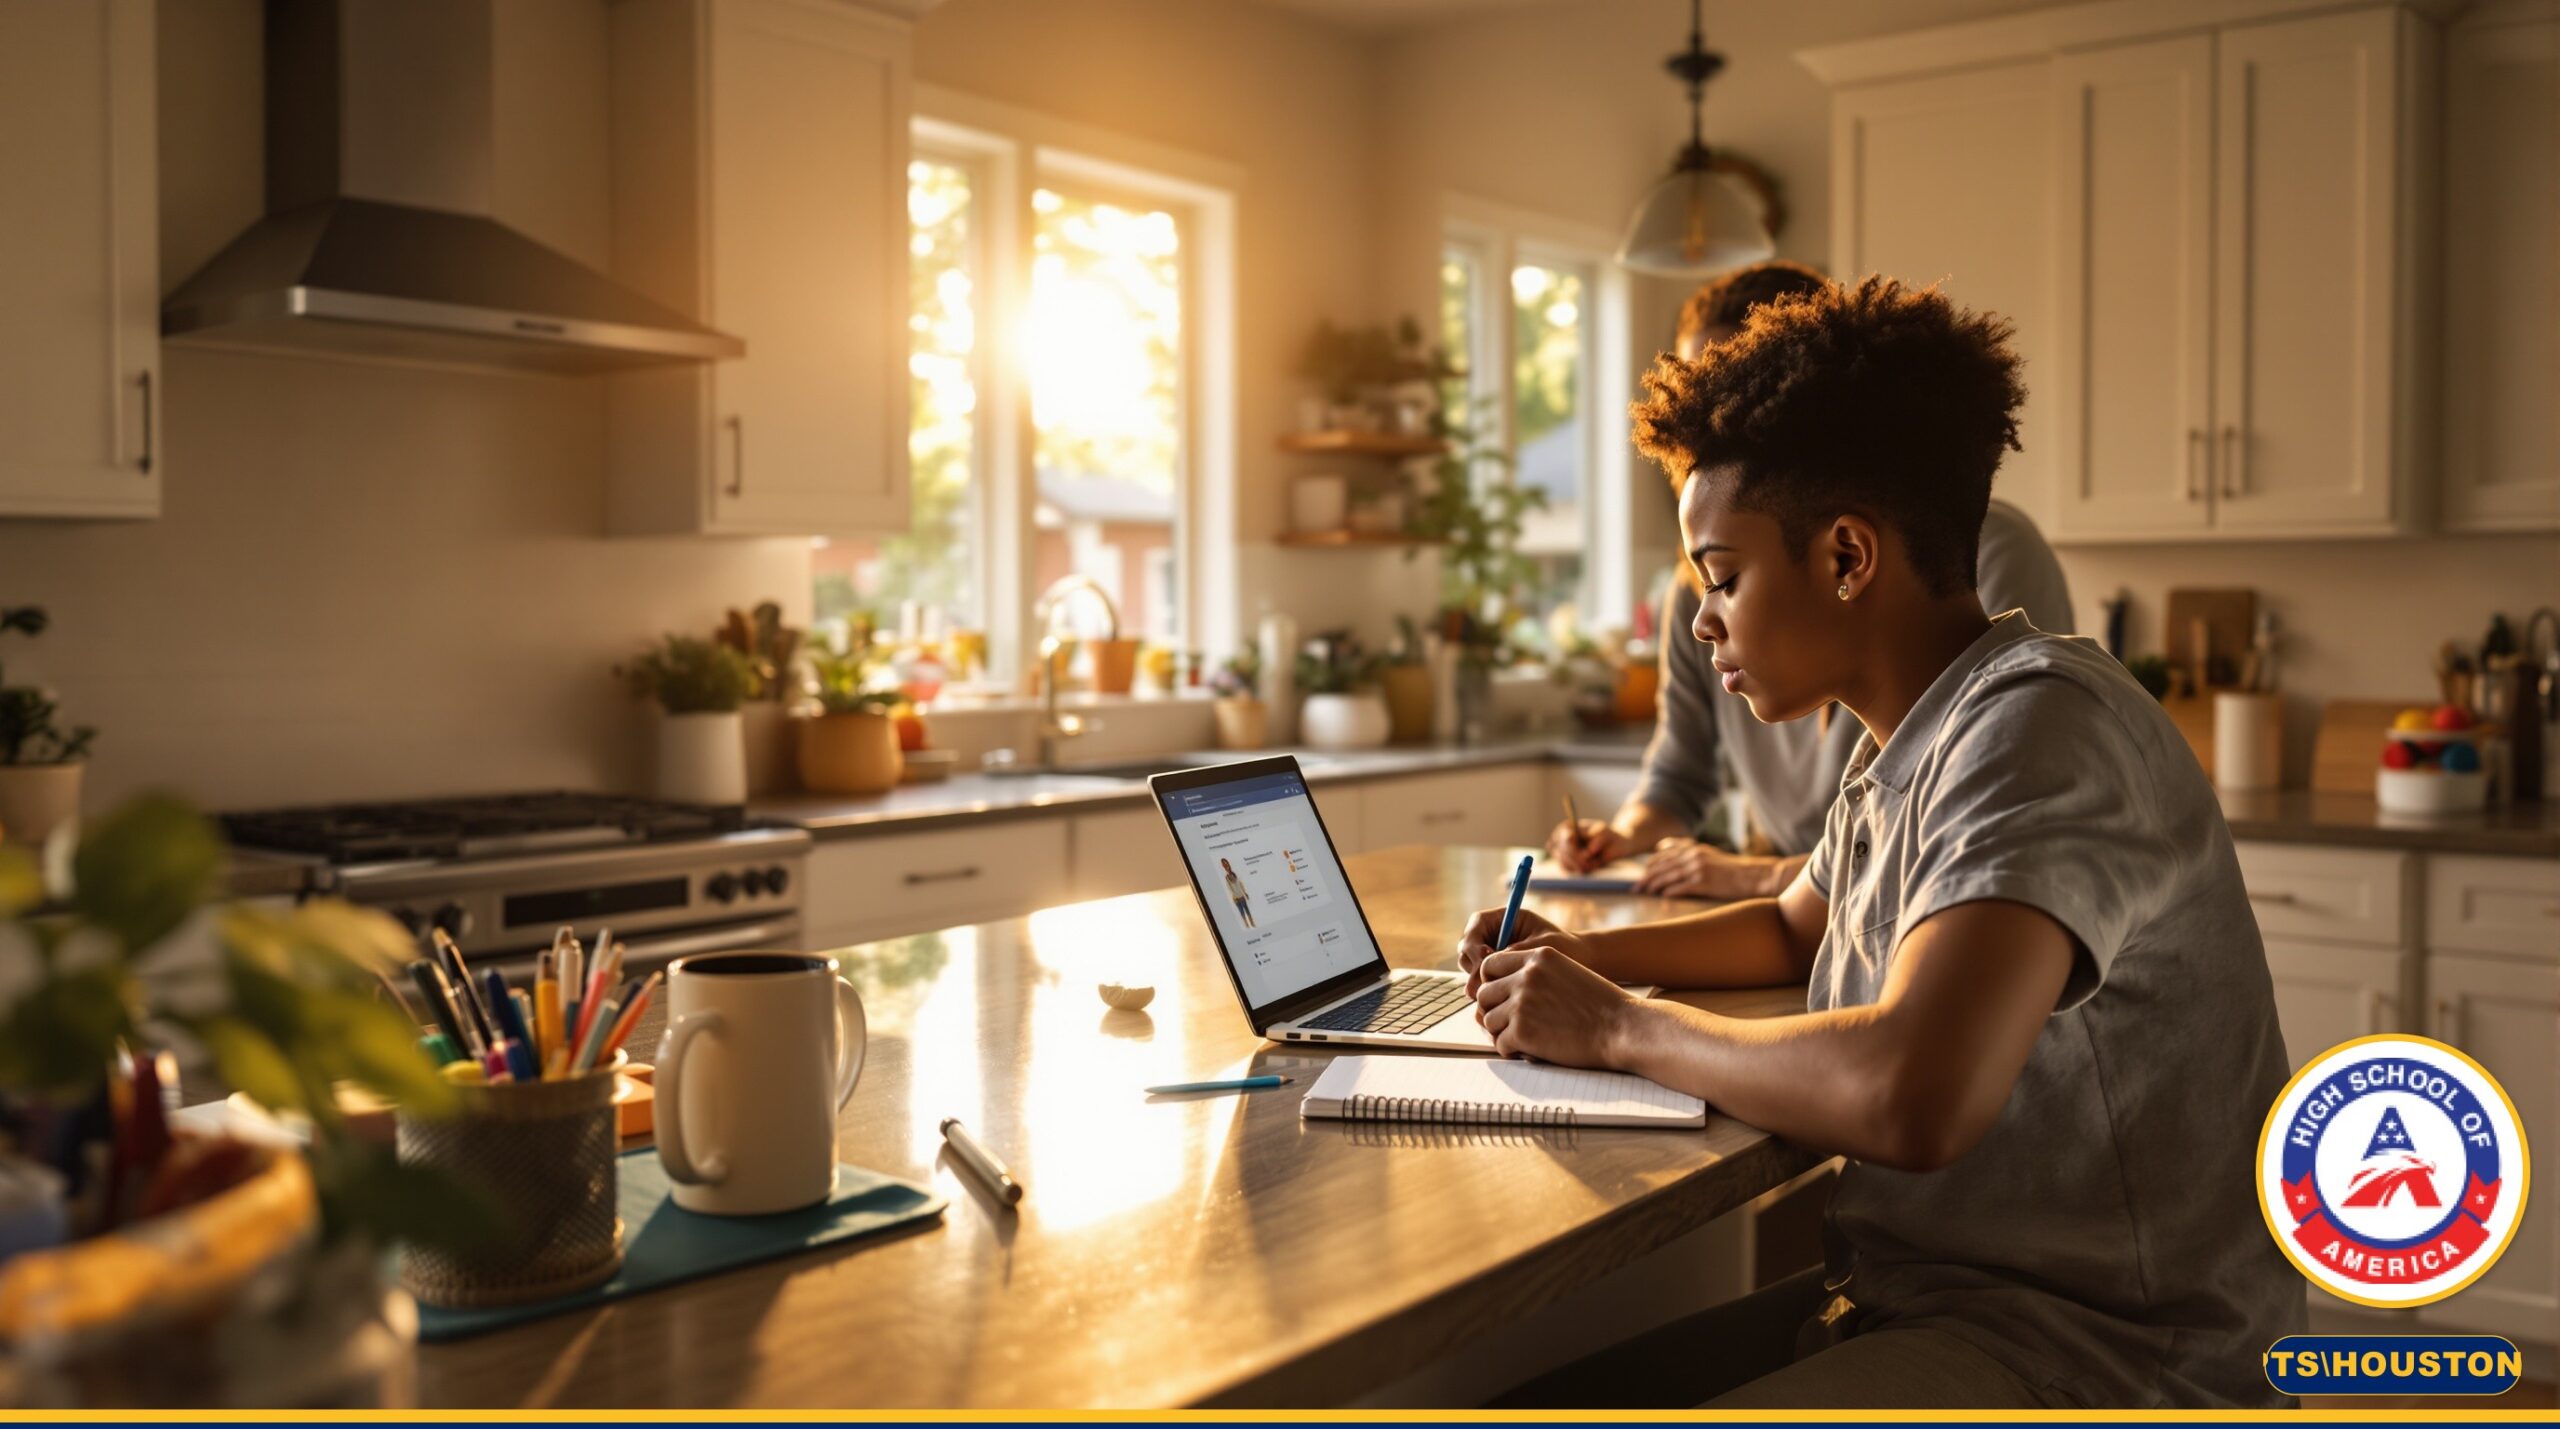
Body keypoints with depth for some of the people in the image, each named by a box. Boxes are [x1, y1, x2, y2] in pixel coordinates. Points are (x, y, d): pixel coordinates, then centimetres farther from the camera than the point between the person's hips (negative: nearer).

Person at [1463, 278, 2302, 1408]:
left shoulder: (2039, 729, -20)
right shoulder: (1905, 746, 10)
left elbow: (1914, 1096, -35)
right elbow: (1797, 930, 31)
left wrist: (1620, 1028, -18)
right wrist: (1586, 958, 13)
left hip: (2109, 1347, -9)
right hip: (1917, 1293, 9)